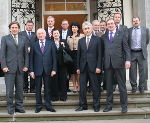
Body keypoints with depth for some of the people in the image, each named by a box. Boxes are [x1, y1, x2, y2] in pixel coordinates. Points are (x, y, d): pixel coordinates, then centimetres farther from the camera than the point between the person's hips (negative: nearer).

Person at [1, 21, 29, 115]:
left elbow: (26, 54, 11)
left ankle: (19, 106, 17)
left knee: (20, 89, 7)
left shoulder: (23, 39, 12)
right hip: (9, 68, -2)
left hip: (20, 68, 3)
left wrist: (26, 65, 1)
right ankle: (10, 107, 11)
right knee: (9, 89, 0)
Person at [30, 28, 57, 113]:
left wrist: (54, 69, -4)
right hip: (37, 70, 0)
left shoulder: (51, 44, 6)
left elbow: (54, 58, 4)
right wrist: (31, 71, -3)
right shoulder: (34, 45, 6)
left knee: (47, 88, 6)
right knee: (38, 89, 6)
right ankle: (39, 106, 16)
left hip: (47, 70, 0)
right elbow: (31, 59, 3)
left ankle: (48, 106, 14)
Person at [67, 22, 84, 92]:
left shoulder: (82, 36, 2)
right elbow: (67, 47, 16)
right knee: (72, 71, 4)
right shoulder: (69, 37, 16)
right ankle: (74, 86, 11)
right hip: (71, 55, 4)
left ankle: (79, 86, 4)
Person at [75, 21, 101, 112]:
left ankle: (96, 106, 14)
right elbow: (79, 55, 11)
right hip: (83, 67, 3)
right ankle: (83, 105, 16)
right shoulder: (81, 41, 12)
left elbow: (99, 54, -2)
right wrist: (78, 67, 6)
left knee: (95, 88, 3)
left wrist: (98, 67, -9)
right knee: (82, 88, 6)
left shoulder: (97, 40, 1)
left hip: (93, 67, -3)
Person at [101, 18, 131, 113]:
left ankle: (124, 106, 11)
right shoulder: (104, 37, 14)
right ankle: (109, 105, 18)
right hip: (108, 64, 3)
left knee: (122, 85, 2)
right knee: (109, 86, 8)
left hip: (119, 63, -2)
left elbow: (126, 48, 3)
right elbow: (102, 50, 11)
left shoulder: (121, 34, 7)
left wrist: (128, 60, -10)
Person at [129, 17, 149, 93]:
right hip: (132, 53, 0)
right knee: (132, 71, 4)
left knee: (143, 71, 2)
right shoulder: (129, 30, 7)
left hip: (142, 53, 0)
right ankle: (134, 86, 16)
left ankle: (142, 87, 13)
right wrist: (128, 51, 2)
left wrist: (143, 48, 10)